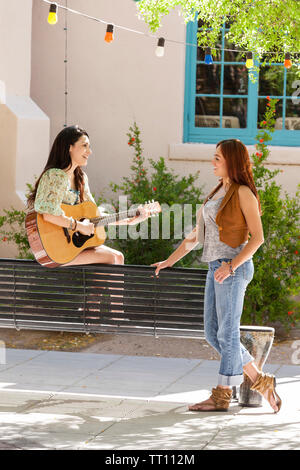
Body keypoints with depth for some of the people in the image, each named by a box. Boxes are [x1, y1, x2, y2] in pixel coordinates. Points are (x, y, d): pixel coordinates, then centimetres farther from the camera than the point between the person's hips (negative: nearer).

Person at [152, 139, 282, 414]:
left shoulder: (243, 193, -7)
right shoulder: (218, 192, 18)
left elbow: (257, 237, -13)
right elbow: (197, 233, 23)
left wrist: (232, 265, -22)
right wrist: (170, 261, 22)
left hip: (234, 267, -9)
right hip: (216, 268, 9)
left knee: (227, 333, -3)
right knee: (213, 334, 7)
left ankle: (222, 395, 4)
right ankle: (261, 382, 13)